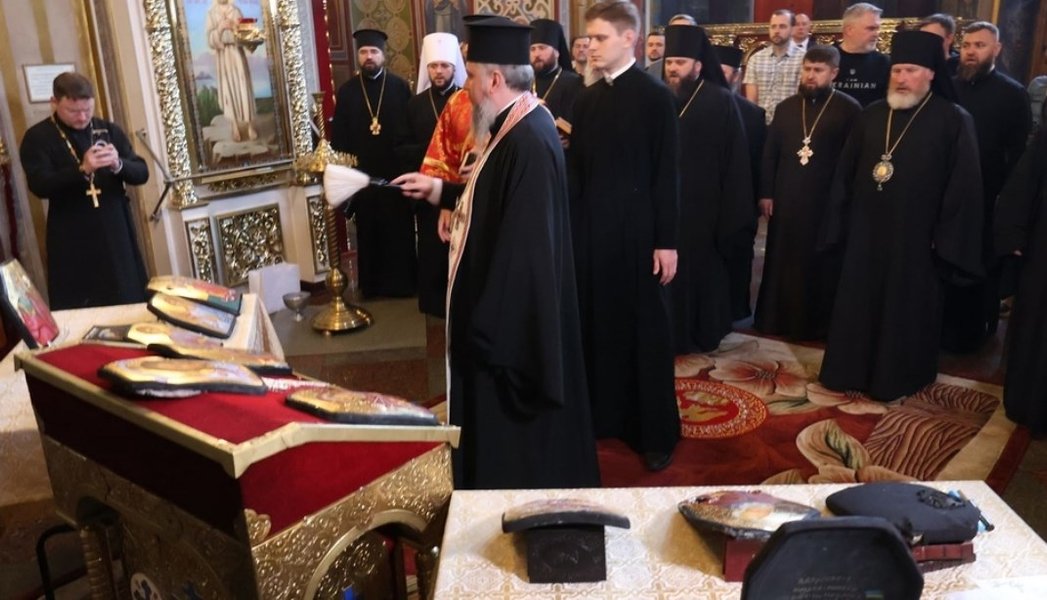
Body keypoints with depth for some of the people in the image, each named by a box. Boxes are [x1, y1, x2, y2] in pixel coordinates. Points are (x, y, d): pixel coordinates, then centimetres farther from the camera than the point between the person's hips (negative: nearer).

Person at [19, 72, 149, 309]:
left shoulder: (109, 130, 9)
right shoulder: (37, 137, -1)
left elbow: (141, 173, 5)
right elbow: (39, 185, -13)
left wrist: (118, 165, -17)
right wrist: (82, 169, -28)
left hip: (117, 236, 3)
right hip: (72, 244, -3)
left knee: (131, 304, 8)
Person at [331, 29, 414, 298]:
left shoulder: (400, 87, 1)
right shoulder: (347, 91, 6)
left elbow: (411, 129, -3)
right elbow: (338, 136, 5)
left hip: (395, 169, -1)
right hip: (362, 172, 2)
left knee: (399, 228, 4)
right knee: (368, 229, 8)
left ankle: (402, 281, 15)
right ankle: (372, 283, 18)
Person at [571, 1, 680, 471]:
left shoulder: (656, 96, -6)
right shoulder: (585, 100, 9)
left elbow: (666, 174, -9)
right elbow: (576, 171, 10)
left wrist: (666, 241, -11)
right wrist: (569, 226, 5)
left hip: (637, 230, -4)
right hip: (590, 230, 5)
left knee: (646, 330, 5)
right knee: (598, 326, 8)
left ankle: (655, 432, 17)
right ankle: (603, 416, 24)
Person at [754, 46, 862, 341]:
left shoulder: (849, 109, -4)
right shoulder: (786, 107, 9)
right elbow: (770, 153, 10)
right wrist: (766, 193, 5)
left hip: (828, 201, -3)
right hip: (786, 199, 4)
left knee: (822, 264, 6)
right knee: (782, 261, 10)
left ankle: (819, 324, 18)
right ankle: (777, 318, 22)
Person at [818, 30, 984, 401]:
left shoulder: (954, 121, -6)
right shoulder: (870, 117, 6)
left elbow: (963, 186, -7)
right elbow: (845, 173, 9)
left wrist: (946, 239, -9)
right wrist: (840, 224, 6)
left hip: (914, 239, -3)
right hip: (865, 234, 4)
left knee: (905, 311, 8)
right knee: (858, 306, 10)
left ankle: (896, 377, 23)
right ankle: (851, 370, 24)